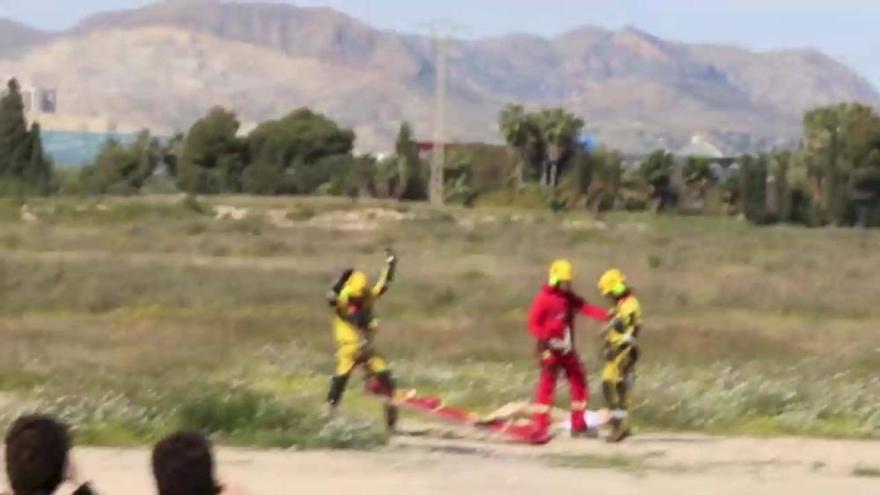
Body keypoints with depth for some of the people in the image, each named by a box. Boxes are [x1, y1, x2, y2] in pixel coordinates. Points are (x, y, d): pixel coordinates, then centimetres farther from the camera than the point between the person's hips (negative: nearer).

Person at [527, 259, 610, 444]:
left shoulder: (570, 298, 11)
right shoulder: (543, 299, -10)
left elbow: (587, 309, -1)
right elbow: (533, 323, -12)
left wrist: (608, 316, -17)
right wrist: (546, 339, -26)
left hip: (567, 349, 8)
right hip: (551, 349, -8)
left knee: (579, 382, 12)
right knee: (546, 386, -12)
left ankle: (578, 425, 24)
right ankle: (540, 430, -14)